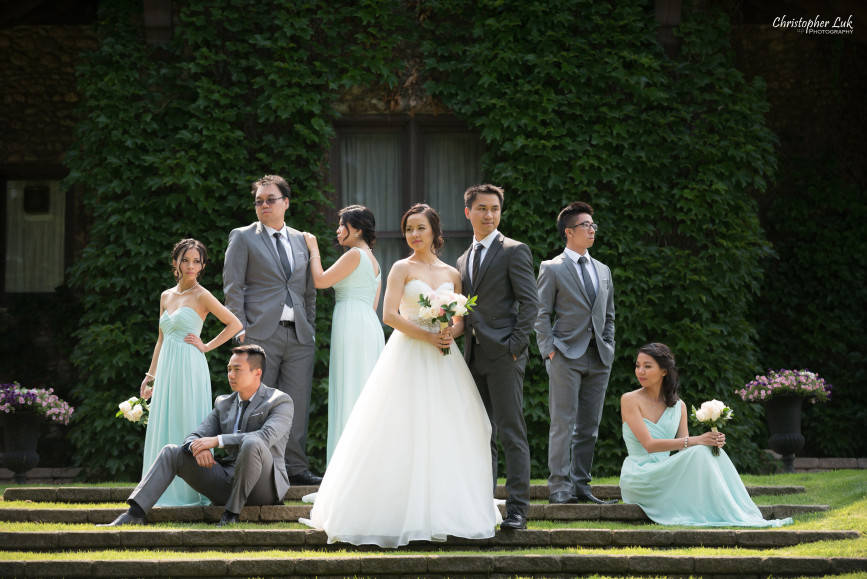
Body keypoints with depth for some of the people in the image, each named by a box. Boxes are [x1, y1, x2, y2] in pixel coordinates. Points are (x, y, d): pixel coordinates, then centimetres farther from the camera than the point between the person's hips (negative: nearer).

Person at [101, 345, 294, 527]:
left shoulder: (281, 402, -5)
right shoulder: (224, 404, 16)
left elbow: (267, 437, -24)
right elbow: (194, 438, 10)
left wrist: (216, 441, -27)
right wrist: (197, 448, -17)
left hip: (262, 486, -6)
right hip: (227, 482, 6)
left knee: (252, 443, -37)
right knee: (171, 453, -3)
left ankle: (233, 510, -22)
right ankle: (135, 513, -18)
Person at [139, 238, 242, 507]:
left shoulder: (201, 296, -5)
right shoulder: (166, 296, 14)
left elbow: (234, 324, -8)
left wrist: (207, 346, -5)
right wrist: (150, 375, 17)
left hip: (189, 369, -7)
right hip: (166, 369, 7)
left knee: (187, 427, -6)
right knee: (163, 429, 5)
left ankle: (191, 492, -3)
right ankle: (166, 492, 10)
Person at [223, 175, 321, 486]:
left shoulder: (301, 240, 18)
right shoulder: (243, 238, 5)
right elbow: (232, 287, 0)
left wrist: (310, 329, 12)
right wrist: (241, 330, -8)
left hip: (299, 335, 4)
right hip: (261, 333, -4)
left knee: (298, 404, 1)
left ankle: (296, 468, 5)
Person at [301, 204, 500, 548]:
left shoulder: (451, 274, 13)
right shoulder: (402, 269, 1)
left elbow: (462, 319, 13)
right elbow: (390, 315, -10)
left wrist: (451, 333, -8)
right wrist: (427, 336, -16)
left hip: (443, 360, 4)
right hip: (409, 357, -4)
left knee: (445, 435, 3)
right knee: (406, 434, -7)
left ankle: (443, 511, 10)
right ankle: (401, 514, -4)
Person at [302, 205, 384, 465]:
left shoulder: (355, 255, -8)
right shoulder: (373, 260, 19)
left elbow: (320, 281, -10)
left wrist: (314, 250, 3)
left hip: (352, 325, -9)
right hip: (370, 324, 9)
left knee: (351, 392, -9)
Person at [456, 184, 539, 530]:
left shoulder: (514, 251, -1)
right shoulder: (464, 260, 19)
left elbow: (530, 303, -7)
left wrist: (515, 346, -14)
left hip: (504, 356, -7)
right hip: (474, 358, 7)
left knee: (512, 433, -7)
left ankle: (517, 510, -7)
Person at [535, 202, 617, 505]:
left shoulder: (603, 271, 18)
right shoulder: (552, 269, 0)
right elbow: (540, 315, -3)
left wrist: (609, 349, 11)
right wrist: (549, 351, -10)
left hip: (598, 359, 6)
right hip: (567, 357, -6)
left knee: (589, 426, 6)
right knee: (563, 424, -8)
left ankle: (580, 485, 11)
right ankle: (559, 486, -6)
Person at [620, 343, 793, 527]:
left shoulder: (678, 406, 12)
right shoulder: (630, 400, -5)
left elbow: (684, 447, 6)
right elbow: (649, 445, -16)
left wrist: (713, 441, -16)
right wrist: (695, 441, -23)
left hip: (664, 473, 5)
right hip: (638, 476, -5)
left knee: (711, 453, -21)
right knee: (699, 454, -27)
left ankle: (748, 516, -31)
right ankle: (729, 518, -33)